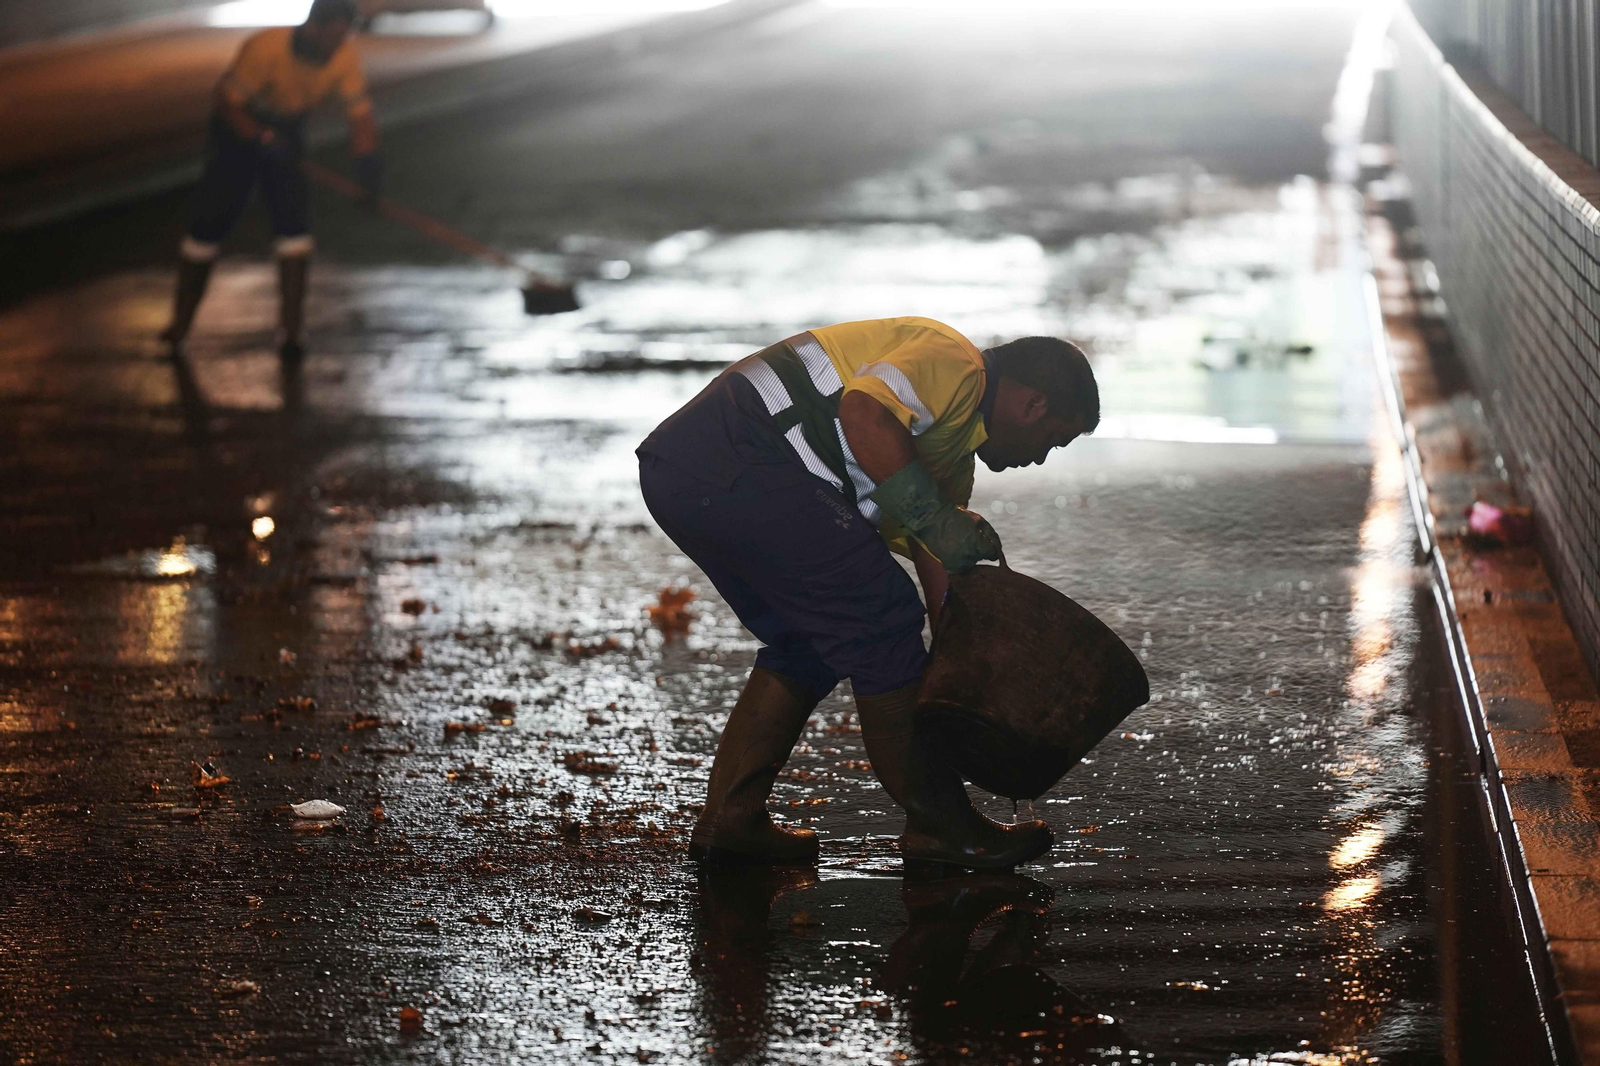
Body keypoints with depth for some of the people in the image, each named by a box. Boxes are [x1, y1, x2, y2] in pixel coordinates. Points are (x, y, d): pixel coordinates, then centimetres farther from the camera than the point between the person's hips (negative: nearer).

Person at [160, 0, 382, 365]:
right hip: (238, 129, -3)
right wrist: (261, 138, -37)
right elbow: (228, 101, -26)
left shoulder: (345, 58, -21)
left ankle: (291, 329, -4)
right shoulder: (266, 48, -33)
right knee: (210, 222, -4)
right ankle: (180, 325, 12)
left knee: (294, 222, -12)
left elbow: (360, 115, -19)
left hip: (286, 132, 3)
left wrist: (365, 158, -37)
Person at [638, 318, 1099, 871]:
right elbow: (864, 412, -21)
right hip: (738, 461, -11)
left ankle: (730, 819, 22)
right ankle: (939, 825, 7)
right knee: (880, 621, -2)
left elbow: (944, 582, 27)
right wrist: (937, 520, -16)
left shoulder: (950, 460, 27)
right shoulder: (955, 361, -2)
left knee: (803, 644, 22)